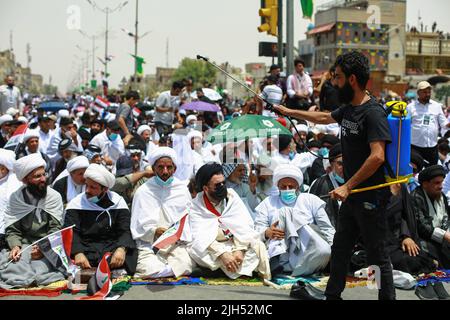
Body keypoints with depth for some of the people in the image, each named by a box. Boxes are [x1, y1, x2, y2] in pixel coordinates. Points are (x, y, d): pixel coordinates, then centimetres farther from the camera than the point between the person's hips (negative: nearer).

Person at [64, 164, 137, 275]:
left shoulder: (117, 202, 8)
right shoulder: (76, 203, 6)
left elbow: (125, 231, -2)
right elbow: (71, 233, -6)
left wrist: (121, 249, -26)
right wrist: (78, 253, -27)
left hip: (112, 246, 1)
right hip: (85, 248, 0)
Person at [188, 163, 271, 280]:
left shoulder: (231, 196, 1)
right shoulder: (196, 207, -5)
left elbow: (245, 224, -8)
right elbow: (201, 236, -17)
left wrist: (240, 249, -24)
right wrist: (222, 254, -32)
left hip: (238, 243, 1)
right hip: (213, 248, -1)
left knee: (257, 246, -26)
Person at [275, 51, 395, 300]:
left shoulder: (373, 113, -18)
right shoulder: (348, 109, 10)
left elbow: (377, 156, -27)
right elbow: (324, 118, 31)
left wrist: (347, 186, -25)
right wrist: (289, 112, 38)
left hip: (371, 197, -9)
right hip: (352, 196, 9)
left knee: (377, 255, 0)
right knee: (339, 249, 19)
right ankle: (332, 295, 33)